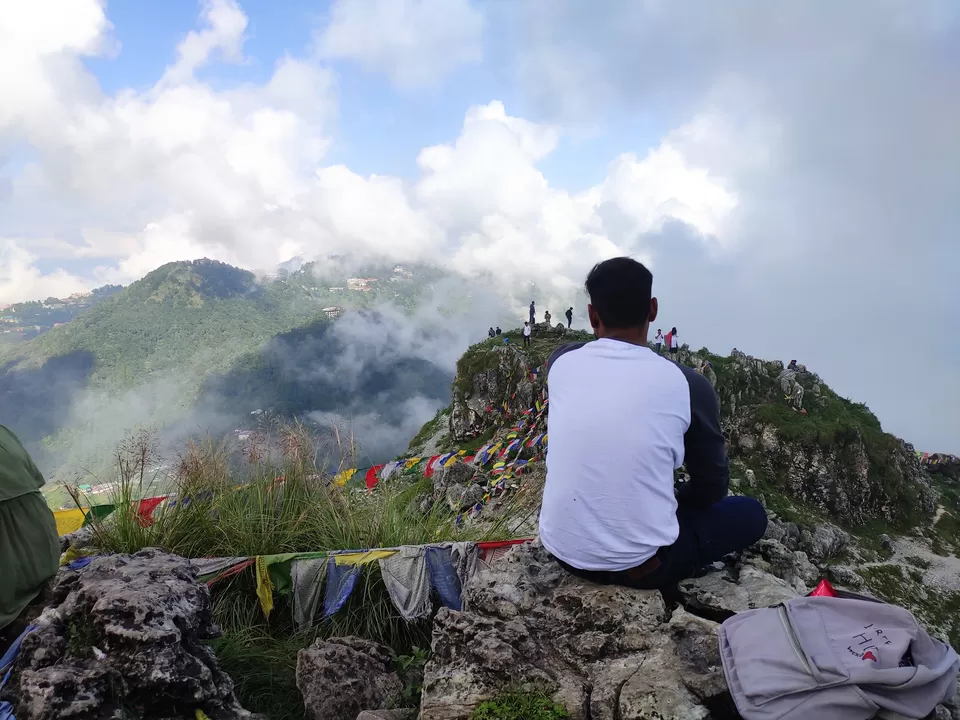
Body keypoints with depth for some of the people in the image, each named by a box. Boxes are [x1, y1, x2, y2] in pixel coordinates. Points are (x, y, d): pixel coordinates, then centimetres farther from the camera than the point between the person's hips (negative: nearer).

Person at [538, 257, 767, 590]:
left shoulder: (562, 362, -7)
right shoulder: (687, 384, -15)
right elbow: (712, 487, 0)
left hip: (562, 551, 4)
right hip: (640, 563, -4)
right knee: (751, 513, 19)